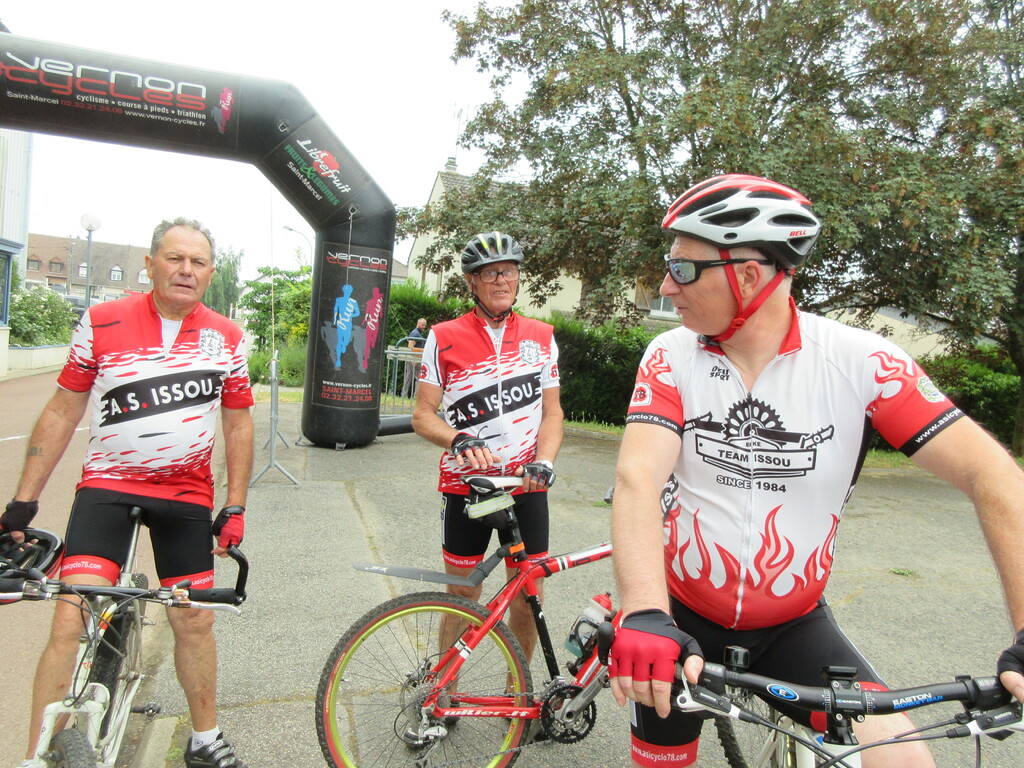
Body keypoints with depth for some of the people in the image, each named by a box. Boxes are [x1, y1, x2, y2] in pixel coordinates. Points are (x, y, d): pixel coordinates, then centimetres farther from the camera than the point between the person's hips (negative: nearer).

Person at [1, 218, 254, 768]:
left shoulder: (227, 338, -1)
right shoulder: (101, 323, -6)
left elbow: (238, 423, 6)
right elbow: (62, 413, 1)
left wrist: (235, 506, 2)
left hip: (187, 496, 2)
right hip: (107, 486, -2)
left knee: (195, 621, 11)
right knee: (72, 621, -12)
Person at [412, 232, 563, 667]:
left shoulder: (541, 337, 4)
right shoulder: (445, 338, -4)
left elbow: (552, 411, 6)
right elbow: (422, 415, -4)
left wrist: (544, 461, -11)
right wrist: (459, 441, -23)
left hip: (526, 487, 2)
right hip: (465, 485, -2)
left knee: (529, 598, 9)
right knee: (462, 598, 10)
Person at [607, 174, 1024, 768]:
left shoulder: (858, 360, -14)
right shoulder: (672, 357, -12)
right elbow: (638, 476, -24)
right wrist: (645, 617, -39)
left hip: (794, 624, 0)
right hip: (682, 619, 1)